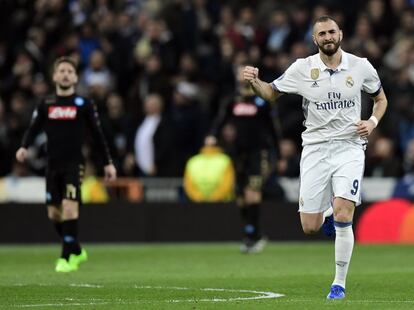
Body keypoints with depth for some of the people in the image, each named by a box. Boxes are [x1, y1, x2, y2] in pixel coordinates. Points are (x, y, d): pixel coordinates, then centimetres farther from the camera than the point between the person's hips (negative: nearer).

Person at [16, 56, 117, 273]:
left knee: (69, 208, -18)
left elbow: (97, 134, 5)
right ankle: (77, 251, 25)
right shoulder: (45, 105, 9)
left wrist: (108, 163, 4)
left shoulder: (84, 105, 1)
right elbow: (33, 128, 8)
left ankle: (68, 258, -13)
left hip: (74, 164, -4)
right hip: (53, 165, 4)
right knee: (54, 213, 5)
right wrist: (24, 147, -13)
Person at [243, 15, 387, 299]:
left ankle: (340, 284, -5)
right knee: (310, 227, -1)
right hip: (315, 149, 1)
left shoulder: (361, 67, -1)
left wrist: (372, 122, -4)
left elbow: (381, 98, 15)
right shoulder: (303, 68, -2)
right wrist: (254, 81, -13)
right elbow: (271, 93, 9)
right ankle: (329, 213, 37)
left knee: (343, 217, -19)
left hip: (349, 148, -1)